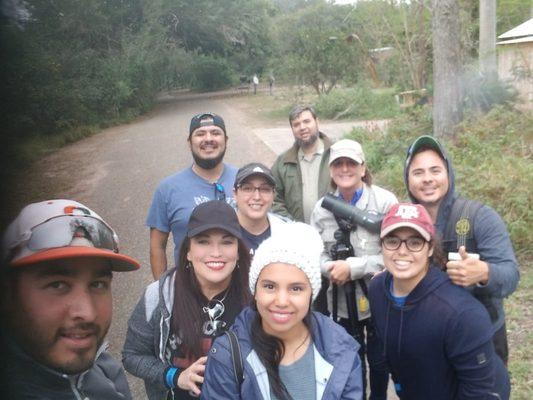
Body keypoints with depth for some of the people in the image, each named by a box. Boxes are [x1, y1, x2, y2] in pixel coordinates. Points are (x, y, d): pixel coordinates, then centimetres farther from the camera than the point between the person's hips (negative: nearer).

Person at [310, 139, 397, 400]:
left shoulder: (384, 201, -14)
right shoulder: (322, 208, 0)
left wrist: (352, 267, -23)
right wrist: (331, 268, -19)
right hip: (342, 301, 3)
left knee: (379, 362, 16)